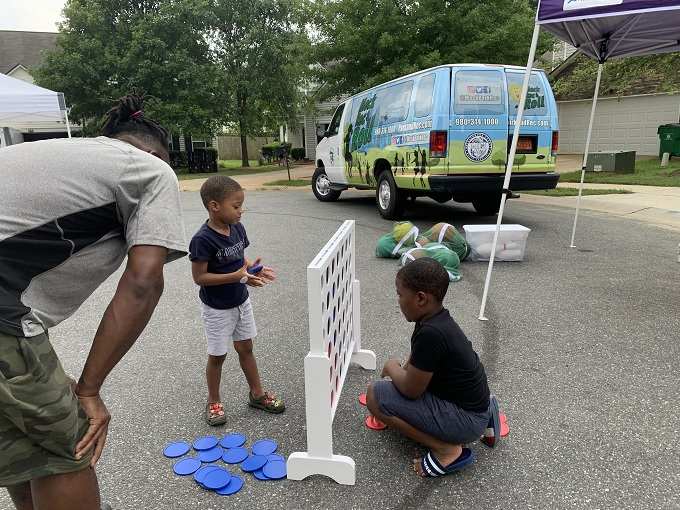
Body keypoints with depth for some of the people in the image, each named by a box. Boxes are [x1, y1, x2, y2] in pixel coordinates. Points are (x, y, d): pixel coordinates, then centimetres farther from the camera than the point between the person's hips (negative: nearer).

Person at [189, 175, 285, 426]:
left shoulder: (237, 228, -4)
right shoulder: (203, 239, -25)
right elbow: (199, 277, -22)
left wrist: (254, 269, -12)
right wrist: (237, 276, -29)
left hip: (240, 301, 6)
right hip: (216, 308, -6)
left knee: (246, 348, 18)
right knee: (217, 356, 11)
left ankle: (257, 394, 34)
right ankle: (213, 402, 32)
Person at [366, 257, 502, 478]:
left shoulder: (431, 334, -29)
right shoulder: (436, 319, 0)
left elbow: (410, 390, -20)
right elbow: (414, 365, 14)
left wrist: (392, 368, -3)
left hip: (466, 419, -9)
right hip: (471, 401, 9)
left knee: (375, 396, -14)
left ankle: (447, 450, -7)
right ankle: (483, 417, 19)